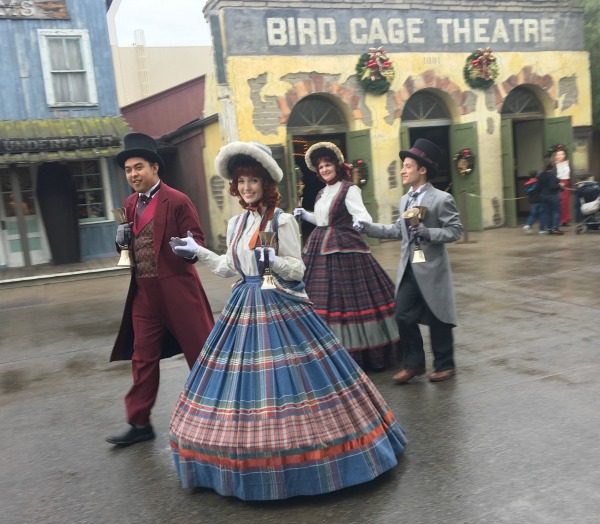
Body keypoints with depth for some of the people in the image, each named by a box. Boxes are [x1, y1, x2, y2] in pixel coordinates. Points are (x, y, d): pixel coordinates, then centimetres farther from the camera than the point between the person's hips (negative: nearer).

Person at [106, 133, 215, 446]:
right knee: (142, 358, 11)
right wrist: (123, 239, -2)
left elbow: (197, 238, -7)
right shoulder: (130, 204, 11)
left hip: (177, 289, -6)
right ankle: (139, 423, 23)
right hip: (144, 293, 6)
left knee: (199, 351, 6)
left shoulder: (177, 201, -9)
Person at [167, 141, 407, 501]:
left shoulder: (282, 220, -7)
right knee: (243, 380, 9)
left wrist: (272, 260, -26)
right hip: (245, 308, 7)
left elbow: (298, 270, -9)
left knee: (286, 380, -7)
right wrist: (198, 251, 23)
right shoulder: (236, 224, 12)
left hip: (281, 309, -6)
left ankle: (294, 459, 11)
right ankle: (253, 461, 25)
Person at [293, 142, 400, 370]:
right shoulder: (322, 193, 15)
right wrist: (306, 216, 23)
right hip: (320, 250, 8)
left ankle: (356, 350, 6)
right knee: (321, 299, 8)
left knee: (346, 298, -6)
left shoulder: (349, 189, -7)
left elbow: (364, 218, -17)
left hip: (344, 250, -8)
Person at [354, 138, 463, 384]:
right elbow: (398, 230, 15)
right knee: (404, 316, 7)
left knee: (437, 318, 5)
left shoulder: (441, 199, -10)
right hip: (408, 269, 7)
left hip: (431, 269, -6)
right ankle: (414, 363, 23)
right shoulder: (405, 200, 12)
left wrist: (427, 232, -24)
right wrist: (368, 227, 8)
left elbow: (455, 230, -12)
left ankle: (445, 365, 23)